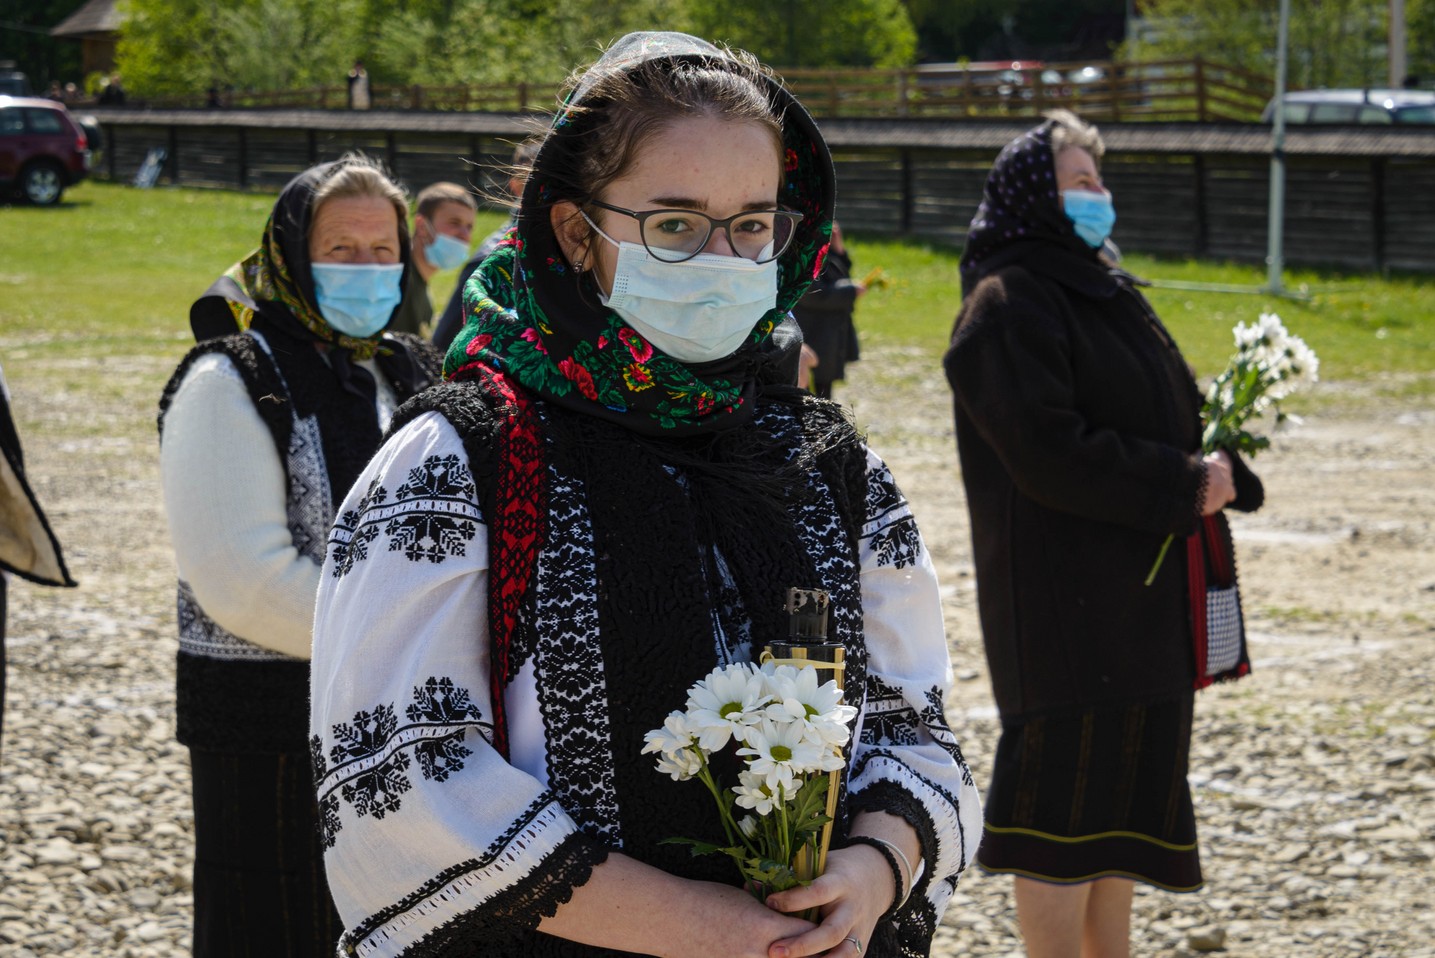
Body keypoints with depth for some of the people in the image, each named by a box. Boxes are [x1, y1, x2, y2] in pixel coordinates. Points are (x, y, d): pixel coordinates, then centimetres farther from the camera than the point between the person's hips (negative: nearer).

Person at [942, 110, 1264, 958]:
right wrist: (1180, 484, -19)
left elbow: (1168, 417, 21)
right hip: (1065, 593, -10)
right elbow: (1049, 451, -22)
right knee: (1069, 789, -6)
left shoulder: (1102, 290, 17)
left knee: (1129, 783, 14)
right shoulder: (1011, 303, -13)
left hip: (1139, 593, 10)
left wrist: (1213, 468, -1)